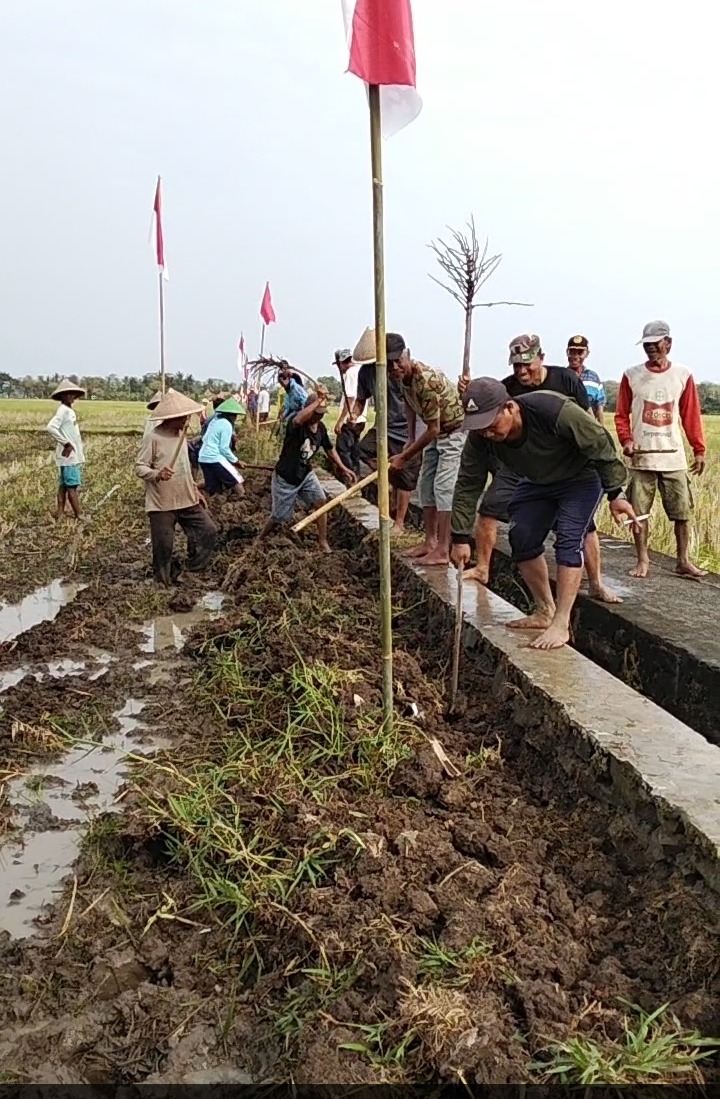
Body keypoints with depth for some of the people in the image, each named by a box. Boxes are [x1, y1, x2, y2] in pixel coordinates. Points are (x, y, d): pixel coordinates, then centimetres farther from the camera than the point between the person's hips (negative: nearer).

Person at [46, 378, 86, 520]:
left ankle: (60, 512, 16)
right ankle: (79, 515, -3)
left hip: (74, 455, 9)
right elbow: (50, 428, -26)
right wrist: (66, 443, -21)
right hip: (69, 455, -9)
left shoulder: (70, 410, 14)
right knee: (72, 486, -5)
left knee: (64, 485, 11)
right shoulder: (63, 410, -14)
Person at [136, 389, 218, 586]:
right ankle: (164, 584, 18)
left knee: (208, 531, 4)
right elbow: (140, 468, -15)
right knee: (163, 546, 2)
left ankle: (192, 573, 18)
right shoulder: (153, 438, -15)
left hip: (187, 501, 7)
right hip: (161, 504, -7)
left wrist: (195, 490, 19)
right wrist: (157, 474, -35)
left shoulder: (180, 435, 9)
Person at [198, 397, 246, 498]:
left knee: (212, 491, 9)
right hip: (215, 459, -9)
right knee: (238, 484, -4)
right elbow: (224, 448, -11)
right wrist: (235, 460, 2)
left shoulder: (214, 420, 17)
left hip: (203, 458, 9)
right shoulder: (226, 425, -8)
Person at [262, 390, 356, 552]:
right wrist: (318, 400, -48)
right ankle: (260, 539, 34)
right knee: (280, 517, 6)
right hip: (285, 477, -5)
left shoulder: (321, 427, -5)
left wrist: (342, 468, 3)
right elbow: (298, 420, -53)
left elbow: (330, 449, 12)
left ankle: (323, 542, -1)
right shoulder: (295, 421, -25)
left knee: (320, 501, -14)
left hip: (305, 474, 6)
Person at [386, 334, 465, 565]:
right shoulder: (403, 376, -5)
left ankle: (442, 551, -9)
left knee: (443, 487, -12)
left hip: (455, 432, -10)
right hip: (437, 434, 10)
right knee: (425, 485, 10)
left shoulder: (426, 381, -32)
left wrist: (404, 457, -19)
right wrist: (410, 439, 8)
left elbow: (433, 430, -27)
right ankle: (430, 542, 18)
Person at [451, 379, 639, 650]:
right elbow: (468, 485, -15)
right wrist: (461, 537, -15)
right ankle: (544, 612, 15)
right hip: (537, 483, 6)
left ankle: (561, 624, -17)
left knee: (568, 541, -19)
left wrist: (615, 493, -22)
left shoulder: (555, 411, -40)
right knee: (521, 539, -1)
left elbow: (600, 444, -27)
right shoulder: (479, 438, -24)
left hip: (581, 478, -6)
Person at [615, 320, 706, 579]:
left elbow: (691, 416, 5)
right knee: (639, 511, 2)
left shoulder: (683, 375, 4)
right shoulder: (632, 376, 3)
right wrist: (626, 440, -11)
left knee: (682, 511, 3)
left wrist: (699, 450, 3)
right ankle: (642, 561, 14)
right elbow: (621, 414, 5)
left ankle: (683, 562, 13)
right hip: (641, 457, 0)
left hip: (674, 457, 1)